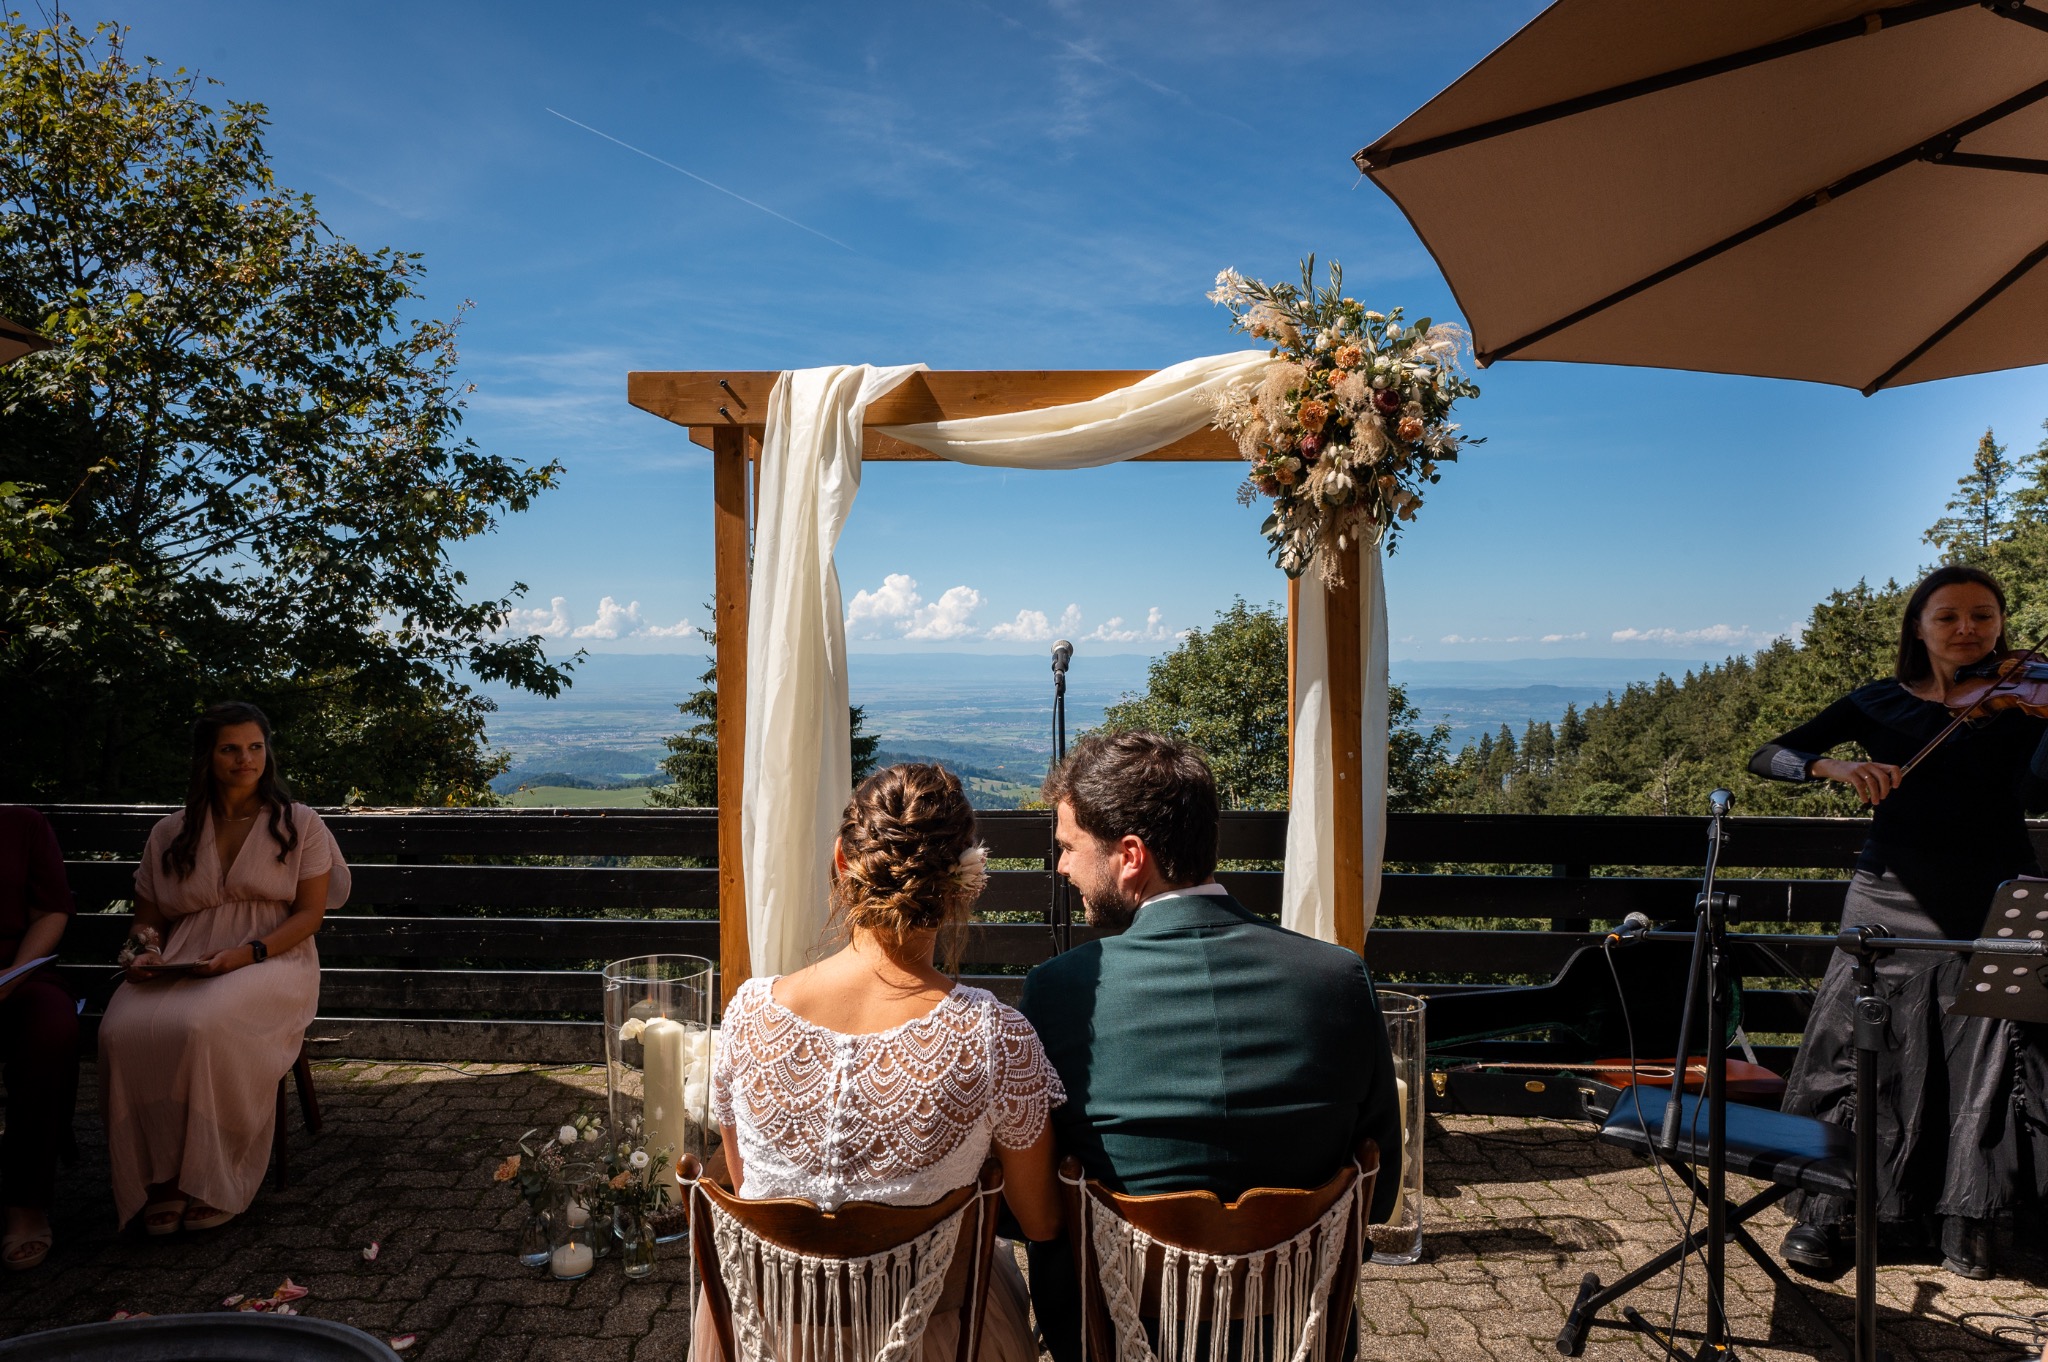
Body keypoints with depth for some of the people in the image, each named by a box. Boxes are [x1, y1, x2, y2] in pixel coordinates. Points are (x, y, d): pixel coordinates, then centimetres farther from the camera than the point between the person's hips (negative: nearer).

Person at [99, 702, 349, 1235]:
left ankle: (214, 1182, -18)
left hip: (272, 960, -3)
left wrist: (249, 952, -15)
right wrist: (143, 950, -4)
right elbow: (149, 918, 20)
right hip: (182, 965, 4)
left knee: (202, 1026, -35)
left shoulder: (299, 824, 7)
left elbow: (310, 912, 0)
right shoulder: (170, 835, 16)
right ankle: (159, 1176, -17)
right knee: (123, 1029, -29)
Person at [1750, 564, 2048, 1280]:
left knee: (1986, 1068, 2)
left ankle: (1967, 1219, 22)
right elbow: (1767, 757, -3)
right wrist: (1839, 767, -22)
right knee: (1855, 1057, 2)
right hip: (1895, 904, 0)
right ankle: (1819, 1213, 13)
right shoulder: (1879, 704, 4)